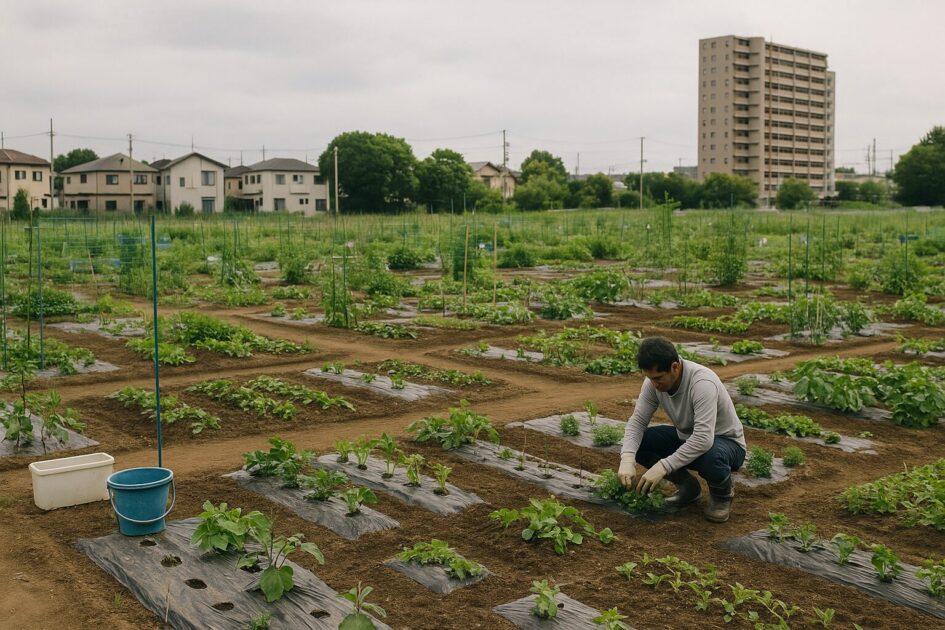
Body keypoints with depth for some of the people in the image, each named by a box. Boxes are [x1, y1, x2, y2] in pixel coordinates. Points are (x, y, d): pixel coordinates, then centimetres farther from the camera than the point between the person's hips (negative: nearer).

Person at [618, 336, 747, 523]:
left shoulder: (702, 383, -36)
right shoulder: (654, 381, -15)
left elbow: (704, 440, -44)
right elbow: (637, 421, -13)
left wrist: (663, 467, -46)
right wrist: (627, 459, -31)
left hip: (725, 441, -6)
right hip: (687, 438, 7)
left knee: (710, 458, -41)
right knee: (636, 442, -13)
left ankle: (722, 493, -4)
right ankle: (688, 486, 6)